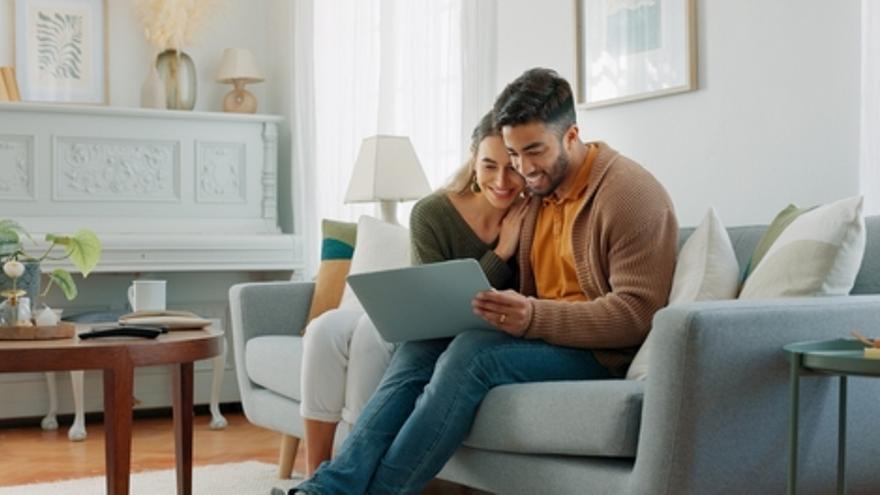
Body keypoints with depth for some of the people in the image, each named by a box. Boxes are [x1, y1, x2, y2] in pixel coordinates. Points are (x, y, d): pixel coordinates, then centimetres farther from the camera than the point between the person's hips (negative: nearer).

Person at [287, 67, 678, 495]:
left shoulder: (629, 195, -12)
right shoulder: (539, 189, 13)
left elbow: (637, 313, -19)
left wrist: (535, 317, -31)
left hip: (599, 350, -8)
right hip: (541, 335, 8)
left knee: (472, 351, -31)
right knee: (418, 348, -13)